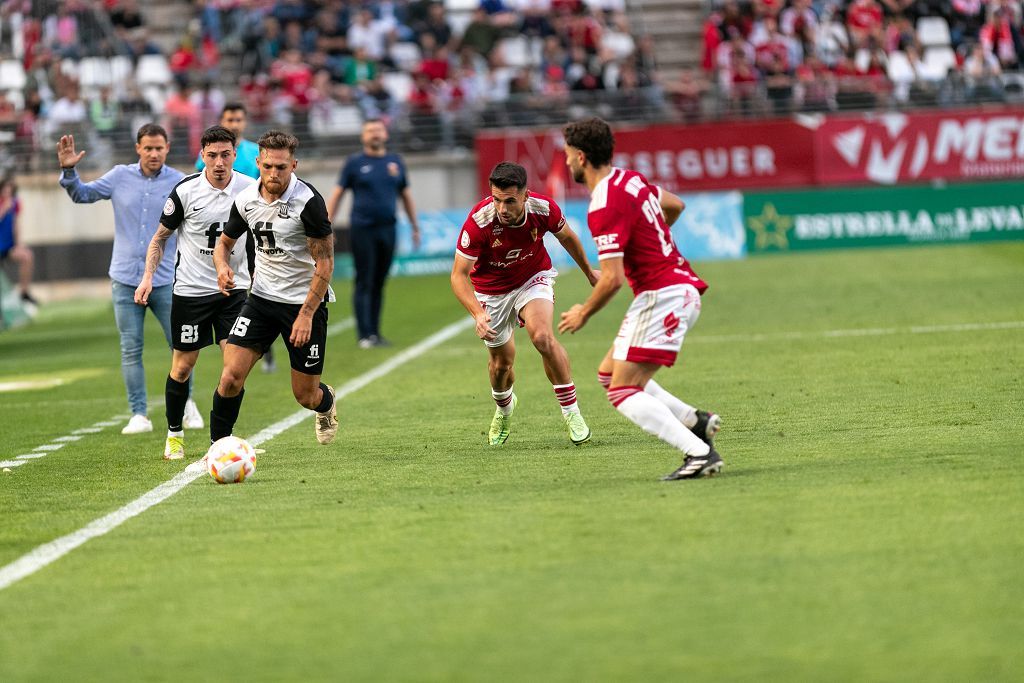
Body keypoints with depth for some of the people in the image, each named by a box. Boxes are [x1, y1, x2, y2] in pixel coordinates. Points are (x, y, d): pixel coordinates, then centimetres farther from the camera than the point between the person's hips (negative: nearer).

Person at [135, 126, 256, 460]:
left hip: (234, 289, 2)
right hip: (190, 290, -2)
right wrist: (148, 276, -10)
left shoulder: (250, 189, -4)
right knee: (182, 366, 3)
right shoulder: (185, 191, -10)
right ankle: (174, 434, 22)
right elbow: (160, 237, 2)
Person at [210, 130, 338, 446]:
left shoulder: (308, 201, -18)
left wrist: (306, 315, -20)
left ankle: (326, 403, 42)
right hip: (262, 298, 4)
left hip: (305, 301, -3)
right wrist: (223, 268, -9)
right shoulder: (246, 200, -3)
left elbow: (325, 263, -16)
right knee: (231, 375, -14)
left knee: (306, 396, 5)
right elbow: (224, 242, 15)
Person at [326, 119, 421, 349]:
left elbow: (406, 195, 18)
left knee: (379, 284, 8)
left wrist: (415, 227, 17)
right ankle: (365, 335, -7)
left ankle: (375, 333, 14)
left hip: (387, 229, 3)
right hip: (363, 230, -3)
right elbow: (337, 194, 2)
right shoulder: (355, 163, 1)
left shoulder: (395, 162, 11)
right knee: (364, 283, -5)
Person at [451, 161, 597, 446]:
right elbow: (459, 275, -26)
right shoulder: (479, 221, -33)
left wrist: (588, 272, 15)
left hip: (533, 278, 0)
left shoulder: (543, 209, -26)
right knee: (501, 363, 10)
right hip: (492, 289, 0)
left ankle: (571, 411, -14)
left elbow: (566, 236, -1)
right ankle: (504, 407, 47)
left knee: (542, 337, -27)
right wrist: (478, 314, -41)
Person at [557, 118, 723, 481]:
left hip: (662, 297, -10)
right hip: (681, 285, 10)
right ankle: (696, 421, 10)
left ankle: (700, 453, -20)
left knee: (623, 392, -10)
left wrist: (584, 313, -6)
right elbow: (674, 205, 29)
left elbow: (612, 278, -23)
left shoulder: (604, 208, -19)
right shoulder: (630, 179, 10)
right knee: (609, 373, 17)